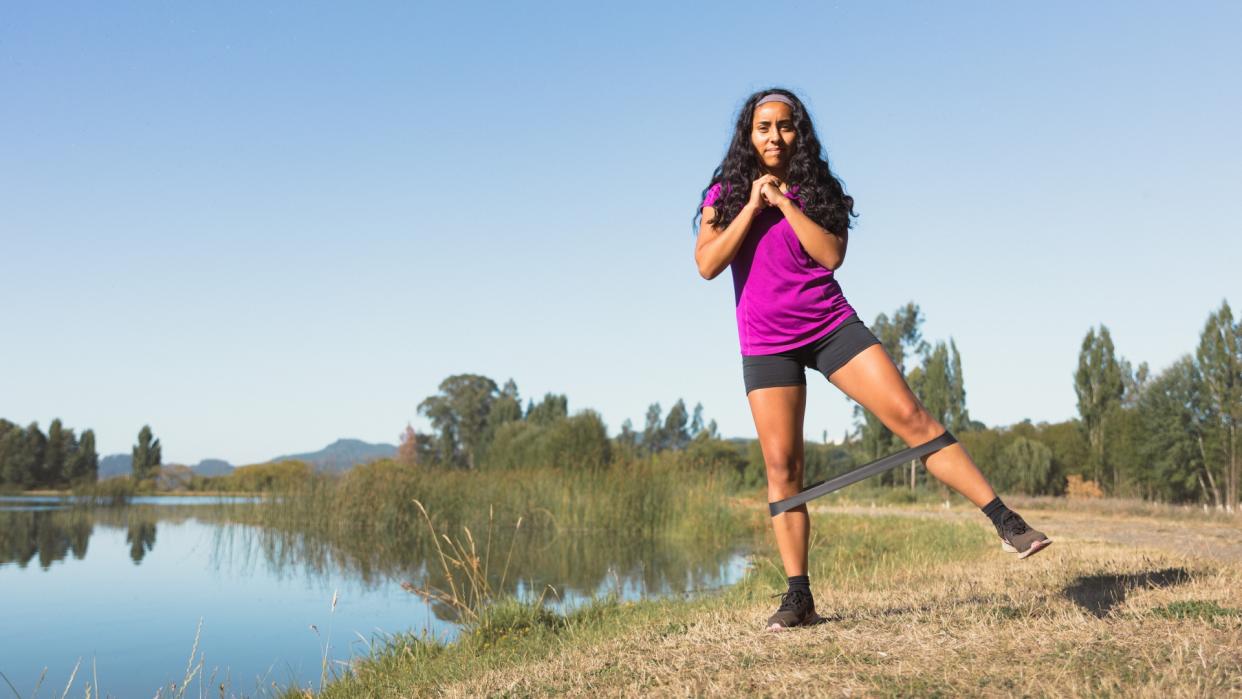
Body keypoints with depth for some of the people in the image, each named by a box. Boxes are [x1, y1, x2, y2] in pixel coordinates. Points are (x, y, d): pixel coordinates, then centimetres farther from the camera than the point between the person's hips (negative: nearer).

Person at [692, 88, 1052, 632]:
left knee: (912, 417, -10)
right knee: (781, 465, -4)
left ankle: (1008, 525, -8)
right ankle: (798, 598, 2)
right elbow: (707, 264, -9)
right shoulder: (725, 194, 5)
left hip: (832, 326, 1)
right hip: (766, 345, 0)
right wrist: (753, 205, -11)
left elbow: (831, 254, -10)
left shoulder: (817, 189, 7)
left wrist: (784, 202, -13)